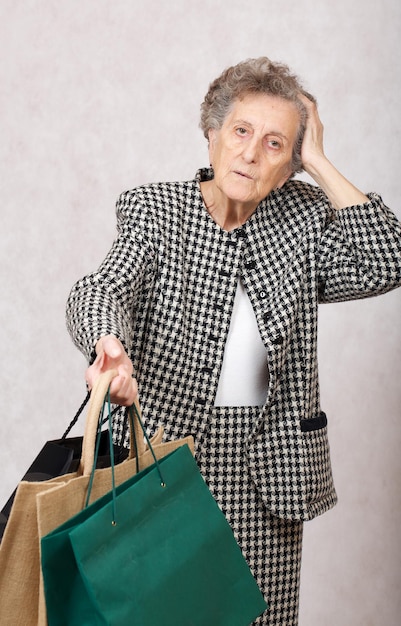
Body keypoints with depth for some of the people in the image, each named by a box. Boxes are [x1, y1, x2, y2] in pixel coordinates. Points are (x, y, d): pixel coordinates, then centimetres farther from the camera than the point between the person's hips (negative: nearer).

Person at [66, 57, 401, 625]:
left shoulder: (304, 218, 4)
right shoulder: (153, 209, -2)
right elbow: (101, 289, -19)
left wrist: (319, 163, -7)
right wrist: (107, 345, -43)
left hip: (269, 464, 2)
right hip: (164, 456, -1)